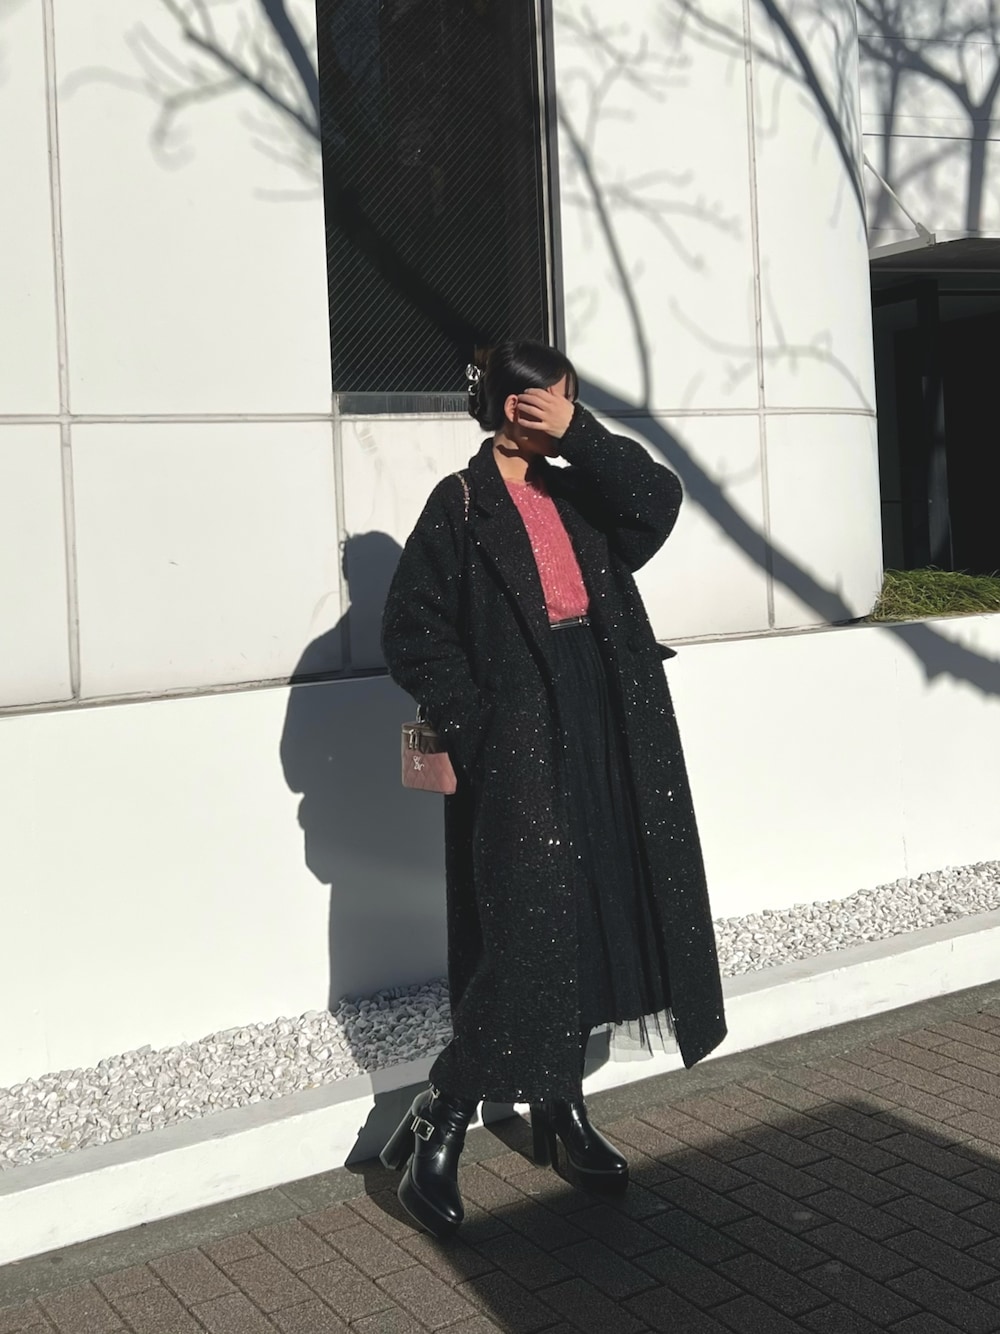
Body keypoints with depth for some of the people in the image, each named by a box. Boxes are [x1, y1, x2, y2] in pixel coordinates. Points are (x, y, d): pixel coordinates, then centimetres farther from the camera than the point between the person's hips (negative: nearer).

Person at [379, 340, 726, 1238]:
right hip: (516, 751, -6)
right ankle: (437, 1128, 4)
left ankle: (562, 1109, 24)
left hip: (597, 741, 7)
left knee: (583, 927, 10)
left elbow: (658, 499, -3)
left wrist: (580, 434, -4)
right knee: (524, 935, -8)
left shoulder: (574, 491, 14)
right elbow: (412, 631, -8)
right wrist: (475, 729, -14)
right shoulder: (461, 506, -5)